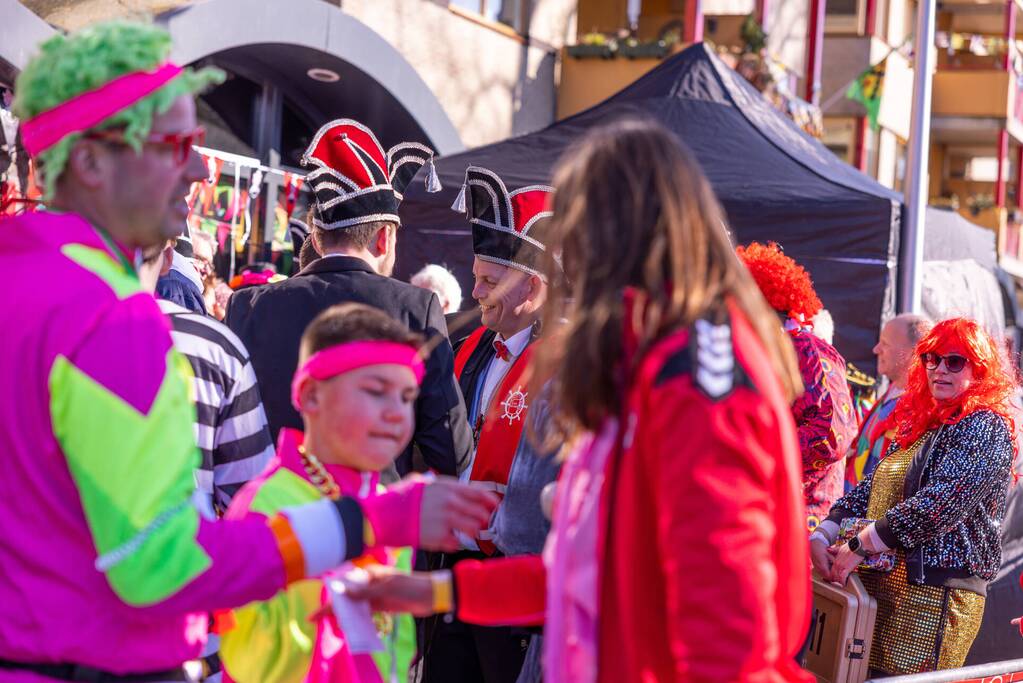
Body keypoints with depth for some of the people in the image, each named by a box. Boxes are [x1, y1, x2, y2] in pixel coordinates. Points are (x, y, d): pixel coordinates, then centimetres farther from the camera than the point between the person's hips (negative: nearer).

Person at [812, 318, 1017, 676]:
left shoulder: (984, 427, -8)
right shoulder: (921, 425, 19)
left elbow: (940, 504, -20)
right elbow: (868, 490, 16)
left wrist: (858, 546, -18)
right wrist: (822, 537, -1)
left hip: (934, 594, -8)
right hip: (877, 585, 8)